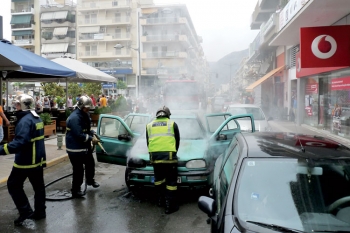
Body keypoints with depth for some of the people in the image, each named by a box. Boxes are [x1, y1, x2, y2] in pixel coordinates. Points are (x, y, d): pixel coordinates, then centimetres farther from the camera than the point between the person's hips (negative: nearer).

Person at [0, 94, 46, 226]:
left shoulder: (25, 120, -20)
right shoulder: (36, 118, 10)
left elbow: (20, 142, -32)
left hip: (26, 161, -9)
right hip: (38, 159, 9)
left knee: (13, 185, 7)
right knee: (38, 186, 14)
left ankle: (25, 211, 8)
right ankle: (40, 212, 24)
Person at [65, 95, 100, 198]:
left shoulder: (85, 115, 7)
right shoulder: (74, 118, -24)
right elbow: (79, 135, -27)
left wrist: (93, 134, -1)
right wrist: (91, 138, -18)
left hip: (85, 146, 10)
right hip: (75, 148, -10)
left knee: (90, 163, 22)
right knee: (78, 169, -3)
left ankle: (90, 180, 46)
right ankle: (75, 190, 12)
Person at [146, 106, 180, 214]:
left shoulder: (149, 125, 20)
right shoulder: (172, 124, 12)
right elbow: (177, 141, 17)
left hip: (154, 156, 3)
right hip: (169, 155, -3)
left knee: (158, 178, 22)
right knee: (171, 181, 5)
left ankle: (160, 200, 32)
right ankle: (170, 205, 7)